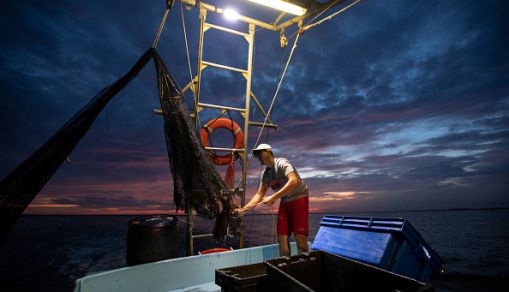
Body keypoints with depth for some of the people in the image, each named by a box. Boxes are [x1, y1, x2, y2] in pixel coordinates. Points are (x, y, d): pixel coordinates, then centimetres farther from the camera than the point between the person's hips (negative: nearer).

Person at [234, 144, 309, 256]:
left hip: (299, 198, -7)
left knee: (300, 237, -14)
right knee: (282, 237, 1)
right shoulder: (265, 175, 7)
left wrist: (273, 198, -33)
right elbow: (259, 195, 2)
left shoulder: (282, 163, -15)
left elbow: (294, 181, -31)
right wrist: (243, 209, -12)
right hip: (285, 202, 7)